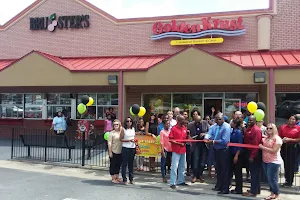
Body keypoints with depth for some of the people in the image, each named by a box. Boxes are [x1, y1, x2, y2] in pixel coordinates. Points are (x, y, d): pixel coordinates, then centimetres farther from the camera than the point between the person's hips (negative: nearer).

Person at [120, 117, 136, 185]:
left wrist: (135, 141, 8)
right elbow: (121, 139, -7)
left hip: (133, 148, 5)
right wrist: (129, 140, -15)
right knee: (124, 164, 0)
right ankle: (124, 179, 7)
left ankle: (131, 179, 18)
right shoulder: (123, 129, -4)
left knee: (131, 164, 10)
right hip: (125, 148, -5)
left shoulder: (133, 128, 11)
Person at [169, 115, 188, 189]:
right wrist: (179, 144, -18)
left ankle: (181, 181, 25)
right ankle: (172, 183, -2)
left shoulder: (184, 128, 9)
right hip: (176, 150, -7)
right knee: (174, 167, -6)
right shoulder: (173, 128, -9)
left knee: (182, 166, 14)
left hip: (183, 150, 7)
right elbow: (170, 140, -12)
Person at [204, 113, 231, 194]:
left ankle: (225, 188, 9)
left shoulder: (226, 127, -17)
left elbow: (224, 141, -24)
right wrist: (206, 138, -30)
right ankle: (219, 185, 35)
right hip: (216, 150, 8)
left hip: (224, 150, -7)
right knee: (218, 168, 19)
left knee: (224, 169, 0)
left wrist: (213, 141, -21)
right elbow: (209, 133, -8)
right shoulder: (214, 126, 5)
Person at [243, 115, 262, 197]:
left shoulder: (256, 130, -16)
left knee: (254, 172, -4)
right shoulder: (248, 128, 13)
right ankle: (256, 189, 27)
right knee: (254, 172, 16)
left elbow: (256, 144, -21)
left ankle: (253, 191, 2)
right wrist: (247, 154, 14)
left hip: (254, 154, -10)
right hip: (249, 153, 10)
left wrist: (252, 156, -23)